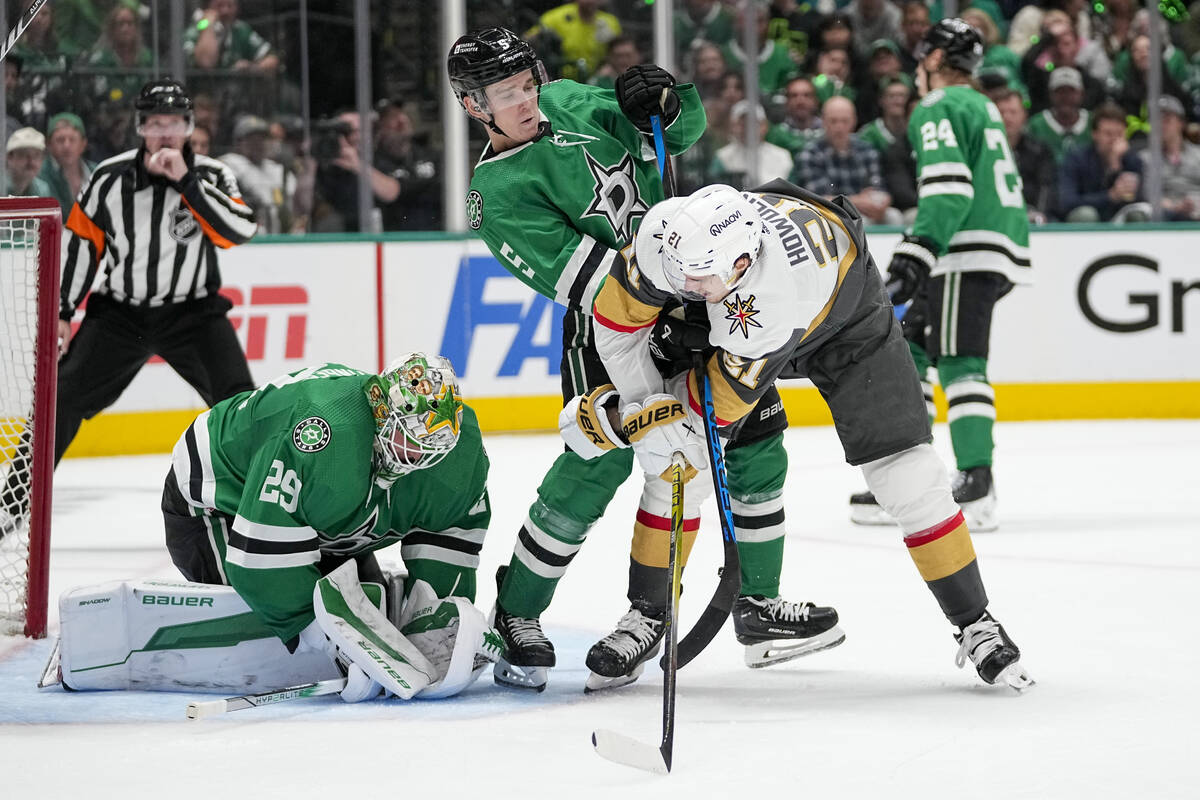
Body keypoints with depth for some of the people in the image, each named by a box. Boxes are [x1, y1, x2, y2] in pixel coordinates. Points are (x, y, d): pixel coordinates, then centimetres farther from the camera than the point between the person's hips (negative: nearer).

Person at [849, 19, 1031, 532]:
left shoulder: (936, 109, -5)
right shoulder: (982, 107, 25)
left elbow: (949, 187, -20)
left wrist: (918, 250, -27)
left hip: (969, 251, -10)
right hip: (1005, 247, 10)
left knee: (959, 362, -16)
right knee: (907, 349, 13)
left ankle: (977, 489, -28)